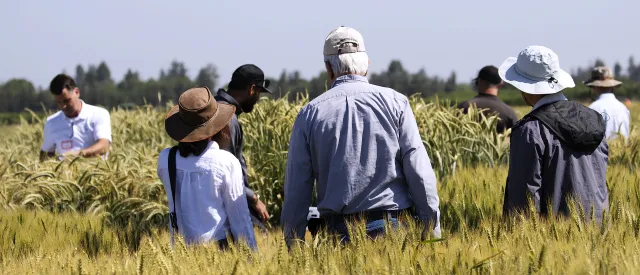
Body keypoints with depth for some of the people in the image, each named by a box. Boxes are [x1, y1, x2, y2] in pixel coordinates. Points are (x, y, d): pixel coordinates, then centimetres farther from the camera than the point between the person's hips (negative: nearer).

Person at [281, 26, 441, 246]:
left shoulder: (310, 114, 5)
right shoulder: (395, 102, 2)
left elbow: (296, 189, 6)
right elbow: (419, 170, -3)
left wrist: (293, 248, 13)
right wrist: (433, 229, 2)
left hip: (339, 233, 1)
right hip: (392, 228, -1)